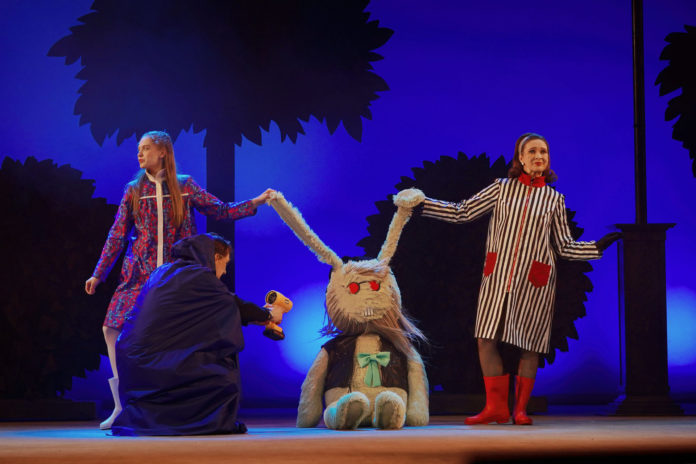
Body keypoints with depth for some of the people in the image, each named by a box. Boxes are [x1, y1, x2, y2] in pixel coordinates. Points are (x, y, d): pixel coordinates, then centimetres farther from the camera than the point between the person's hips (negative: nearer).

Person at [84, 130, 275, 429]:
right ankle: (122, 404, -1)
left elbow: (221, 211, 10)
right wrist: (98, 274, 9)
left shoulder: (185, 187, 5)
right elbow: (117, 236, 10)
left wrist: (257, 202, 3)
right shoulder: (134, 191, 8)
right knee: (114, 328, -11)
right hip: (140, 275, 1)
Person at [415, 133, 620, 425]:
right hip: (497, 277, 0)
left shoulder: (554, 200, 10)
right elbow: (462, 212, 8)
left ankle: (520, 409, 12)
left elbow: (564, 247, 12)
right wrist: (420, 203, 2)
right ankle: (497, 407, 4)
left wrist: (598, 247, 0)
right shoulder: (502, 189, 8)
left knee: (530, 345, 0)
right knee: (486, 339, -6)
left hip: (533, 282, 0)